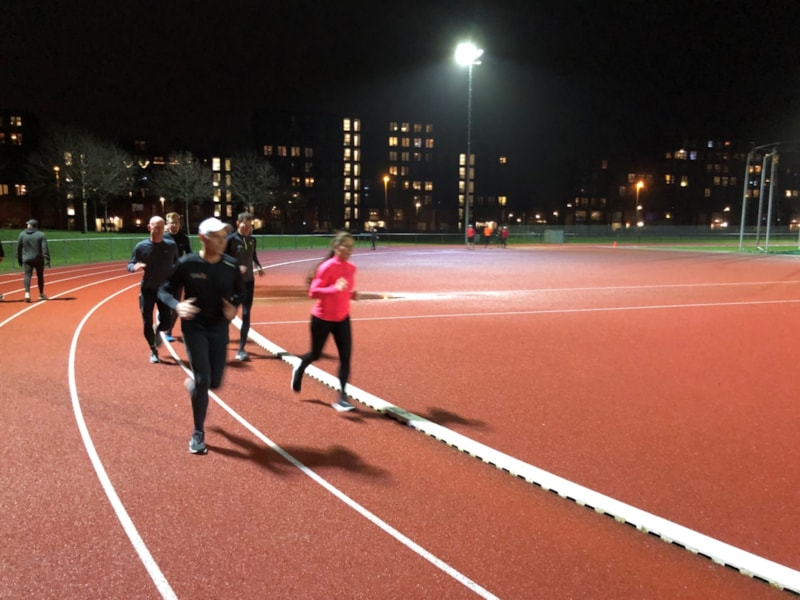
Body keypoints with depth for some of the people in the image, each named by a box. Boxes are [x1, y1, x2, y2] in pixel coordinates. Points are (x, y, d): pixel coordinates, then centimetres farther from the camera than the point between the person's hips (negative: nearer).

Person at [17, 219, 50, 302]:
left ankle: (27, 293, -23)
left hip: (27, 259, 1)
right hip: (39, 259, -1)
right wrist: (47, 259, -12)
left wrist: (19, 259, 17)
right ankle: (41, 295, 21)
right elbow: (45, 248, -12)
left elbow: (19, 248, 6)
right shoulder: (41, 235, -5)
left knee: (27, 275, -3)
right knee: (40, 276, 11)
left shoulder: (22, 234, 2)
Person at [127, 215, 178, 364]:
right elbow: (130, 265, -1)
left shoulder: (171, 245, -5)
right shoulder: (141, 246, -7)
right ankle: (153, 351, 23)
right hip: (147, 290, 0)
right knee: (147, 323, 2)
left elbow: (177, 264, 8)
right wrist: (135, 267, -23)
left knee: (167, 322, -2)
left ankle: (158, 331, 36)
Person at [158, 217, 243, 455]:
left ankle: (192, 384, 46)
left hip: (220, 328, 3)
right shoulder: (187, 264, -12)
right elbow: (164, 290, -4)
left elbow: (240, 292, 10)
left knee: (214, 382, 7)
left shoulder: (231, 266, -5)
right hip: (194, 327, -3)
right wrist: (177, 306, -25)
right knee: (202, 380, -10)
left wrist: (234, 307, -12)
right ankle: (198, 434, 10)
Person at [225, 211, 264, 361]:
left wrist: (259, 267, 3)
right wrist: (236, 267, -27)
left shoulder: (252, 240, 6)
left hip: (249, 281, 4)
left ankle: (241, 349, 5)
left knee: (246, 315, 0)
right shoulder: (231, 239, -11)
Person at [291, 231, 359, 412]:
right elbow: (313, 291, -23)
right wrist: (335, 288, -35)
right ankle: (299, 369, 48)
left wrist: (352, 294, -5)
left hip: (342, 318, 5)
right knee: (316, 355, 13)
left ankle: (341, 397, 2)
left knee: (346, 357, -5)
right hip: (322, 318, -5)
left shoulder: (351, 268, 1)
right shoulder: (327, 267, -19)